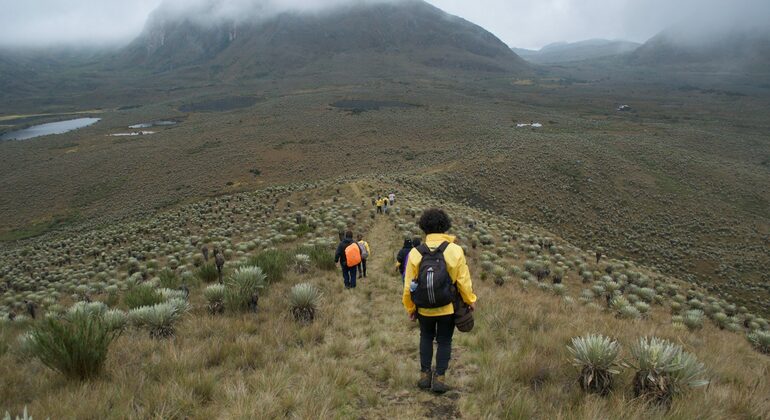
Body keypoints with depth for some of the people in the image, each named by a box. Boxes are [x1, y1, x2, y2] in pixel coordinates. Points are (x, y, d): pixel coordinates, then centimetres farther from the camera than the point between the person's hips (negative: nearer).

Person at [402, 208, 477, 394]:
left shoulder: (415, 253, -12)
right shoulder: (455, 250, -15)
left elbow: (409, 285, -6)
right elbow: (463, 281, -10)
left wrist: (410, 308, 8)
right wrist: (470, 301, 7)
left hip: (424, 308, 1)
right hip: (448, 308, -1)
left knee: (426, 338, 23)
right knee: (444, 341, 16)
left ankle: (425, 374, 23)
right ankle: (439, 377, 13)